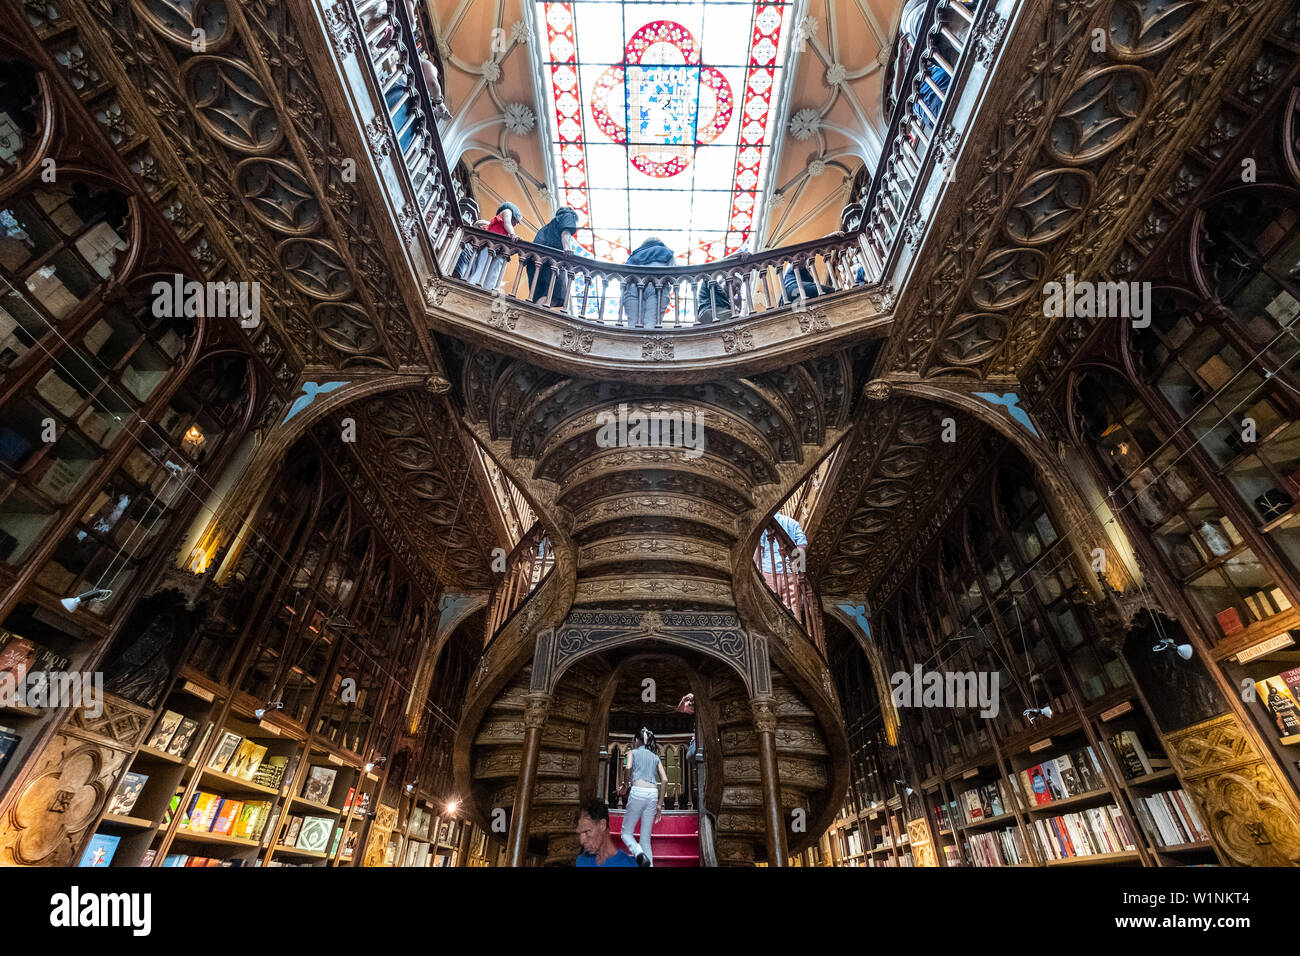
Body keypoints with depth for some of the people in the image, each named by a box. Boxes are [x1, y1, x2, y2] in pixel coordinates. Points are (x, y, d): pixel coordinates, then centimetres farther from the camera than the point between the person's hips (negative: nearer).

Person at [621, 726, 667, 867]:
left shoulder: (633, 752, 12)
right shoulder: (655, 757, 22)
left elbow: (628, 767, -9)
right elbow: (664, 779, 12)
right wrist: (660, 803, 17)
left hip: (638, 792, -4)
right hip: (653, 793, 4)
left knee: (626, 833, 6)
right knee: (646, 839, 9)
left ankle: (639, 853, -23)